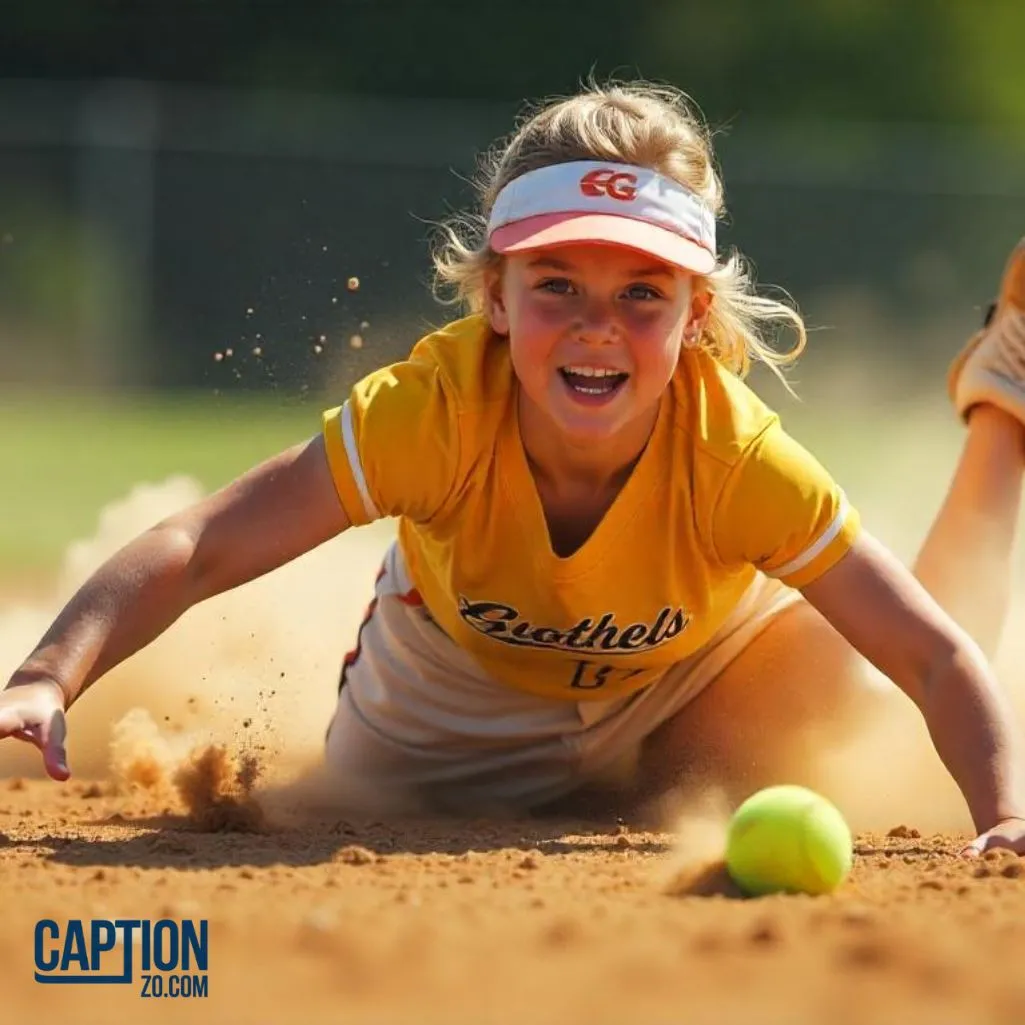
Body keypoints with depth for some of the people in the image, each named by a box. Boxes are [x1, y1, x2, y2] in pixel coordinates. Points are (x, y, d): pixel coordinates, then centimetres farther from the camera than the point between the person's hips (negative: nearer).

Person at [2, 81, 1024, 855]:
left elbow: (940, 661, -34)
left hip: (683, 704, 0)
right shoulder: (436, 410, -37)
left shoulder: (733, 456, -36)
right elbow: (198, 550, -40)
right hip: (454, 697, 1)